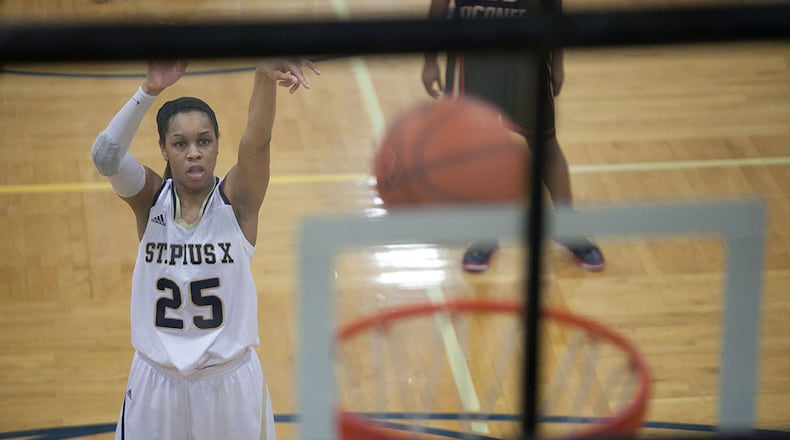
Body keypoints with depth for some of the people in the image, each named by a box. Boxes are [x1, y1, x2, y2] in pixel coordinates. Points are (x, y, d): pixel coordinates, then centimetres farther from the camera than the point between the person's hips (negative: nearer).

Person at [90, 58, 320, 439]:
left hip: (231, 381, -1)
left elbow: (257, 141, -30)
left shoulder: (236, 200, -10)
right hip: (157, 380, 1)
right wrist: (150, 90, -43)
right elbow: (105, 156, -27)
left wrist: (265, 75, -50)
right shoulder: (150, 199, -7)